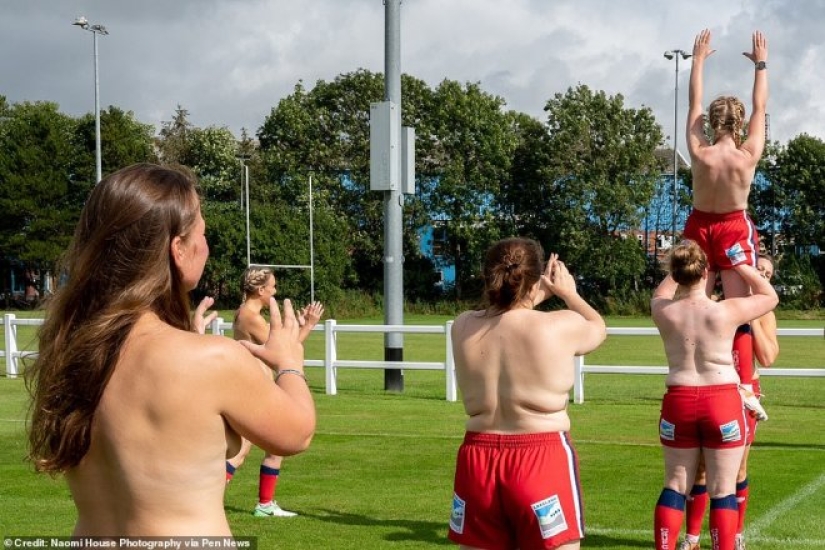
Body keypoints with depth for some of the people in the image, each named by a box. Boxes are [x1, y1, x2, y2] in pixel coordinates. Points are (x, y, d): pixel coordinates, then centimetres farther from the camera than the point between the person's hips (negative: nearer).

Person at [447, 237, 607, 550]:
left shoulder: (463, 328, 2)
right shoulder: (560, 326, -9)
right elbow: (598, 328, 15)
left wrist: (539, 295, 34)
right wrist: (568, 293, 31)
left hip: (478, 458, 4)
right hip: (540, 459, -4)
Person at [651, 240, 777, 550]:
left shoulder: (663, 312, -4)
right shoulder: (728, 312, -11)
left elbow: (660, 293, 22)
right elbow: (770, 296, 7)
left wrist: (680, 267, 22)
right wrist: (737, 263, 10)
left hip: (678, 403, 3)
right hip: (723, 403, -2)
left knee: (675, 486, 12)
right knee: (722, 491, 3)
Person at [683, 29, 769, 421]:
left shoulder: (698, 153, -15)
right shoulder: (749, 155, -18)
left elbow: (694, 104, -3)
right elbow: (760, 107, -6)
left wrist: (698, 59, 9)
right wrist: (761, 63, 7)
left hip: (699, 228, 2)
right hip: (735, 231, -2)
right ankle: (745, 385, -13)